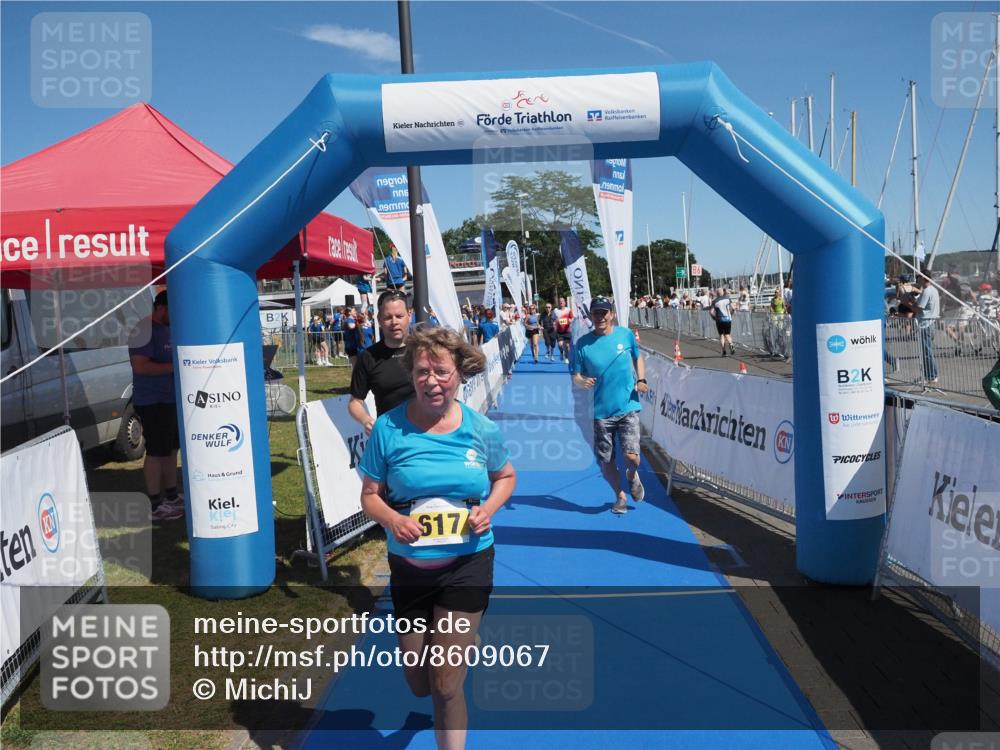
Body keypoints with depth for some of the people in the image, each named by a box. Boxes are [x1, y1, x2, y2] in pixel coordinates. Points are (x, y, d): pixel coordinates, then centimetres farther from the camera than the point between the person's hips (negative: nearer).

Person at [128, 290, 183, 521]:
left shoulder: (169, 329, 14)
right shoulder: (144, 330, -16)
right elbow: (140, 366, -25)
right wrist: (174, 366, -23)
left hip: (171, 399, 9)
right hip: (152, 402, -9)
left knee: (171, 449, 16)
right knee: (156, 452, -4)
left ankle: (172, 496, 27)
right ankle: (155, 505, 3)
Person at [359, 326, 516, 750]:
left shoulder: (482, 430, -8)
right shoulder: (388, 428, -10)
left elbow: (506, 476, 10)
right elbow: (370, 494, -3)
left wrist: (489, 508, -10)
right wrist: (391, 519, -24)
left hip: (467, 564, -1)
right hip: (409, 568, 2)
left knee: (446, 685, -3)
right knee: (418, 684, 18)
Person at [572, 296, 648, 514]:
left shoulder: (626, 335, -1)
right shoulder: (583, 343, -4)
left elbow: (637, 358, 17)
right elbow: (576, 376, 0)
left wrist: (641, 380, 1)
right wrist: (582, 381, -23)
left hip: (628, 407, -1)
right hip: (601, 411, 1)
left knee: (631, 456, -14)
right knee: (605, 461, 7)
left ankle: (632, 476, 23)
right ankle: (620, 495, 34)